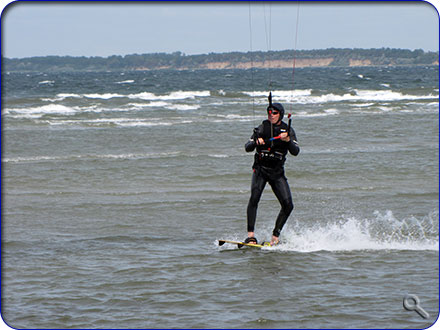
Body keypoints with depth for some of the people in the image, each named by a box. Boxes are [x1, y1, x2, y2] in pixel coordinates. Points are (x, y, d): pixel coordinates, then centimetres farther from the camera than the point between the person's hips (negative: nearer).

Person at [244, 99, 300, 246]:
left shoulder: (288, 130, 4)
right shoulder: (262, 128, 4)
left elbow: (295, 152, -7)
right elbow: (247, 148, -1)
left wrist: (287, 140, -25)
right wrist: (256, 142, -22)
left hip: (277, 172, 2)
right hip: (260, 169, -2)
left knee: (288, 205, -10)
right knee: (254, 197, -24)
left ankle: (275, 236, 3)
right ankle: (250, 235, -26)